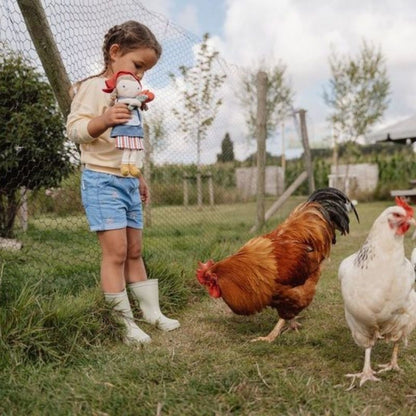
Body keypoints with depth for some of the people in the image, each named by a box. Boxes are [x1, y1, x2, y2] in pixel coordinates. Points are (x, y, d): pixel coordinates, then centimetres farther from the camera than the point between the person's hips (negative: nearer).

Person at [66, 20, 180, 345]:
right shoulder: (94, 87, -6)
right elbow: (75, 129, -17)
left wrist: (140, 179, 24)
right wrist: (104, 120, -35)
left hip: (128, 181, 8)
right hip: (102, 180, -8)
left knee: (135, 251, 12)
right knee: (116, 251, -9)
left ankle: (151, 311, 19)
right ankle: (123, 323, 0)